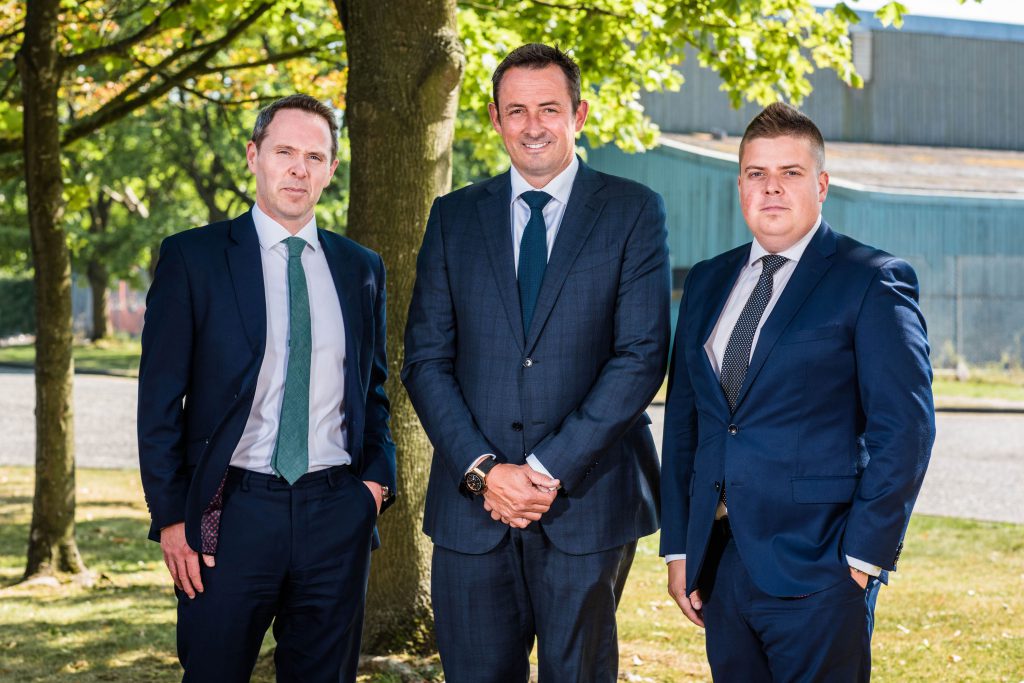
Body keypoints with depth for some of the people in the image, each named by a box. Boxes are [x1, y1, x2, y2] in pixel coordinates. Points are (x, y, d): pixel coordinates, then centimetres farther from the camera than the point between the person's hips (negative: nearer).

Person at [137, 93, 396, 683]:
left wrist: (378, 475, 3)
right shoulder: (193, 258, 0)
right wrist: (171, 518, -6)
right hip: (231, 514, -3)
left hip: (336, 517, 3)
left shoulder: (361, 269, 11)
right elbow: (160, 400, -1)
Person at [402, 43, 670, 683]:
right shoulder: (455, 217, 9)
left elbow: (642, 355, -7)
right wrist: (483, 470, -9)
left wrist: (550, 469, -13)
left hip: (588, 500, -2)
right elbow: (426, 359, 5)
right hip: (473, 508, 2)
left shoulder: (634, 211, 2)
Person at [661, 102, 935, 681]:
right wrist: (677, 546, 11)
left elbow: (904, 427, -9)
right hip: (719, 563, 5)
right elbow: (683, 417, 15)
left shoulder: (872, 281, -4)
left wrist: (866, 554, -13)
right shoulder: (708, 282, 14)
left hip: (818, 570, -5)